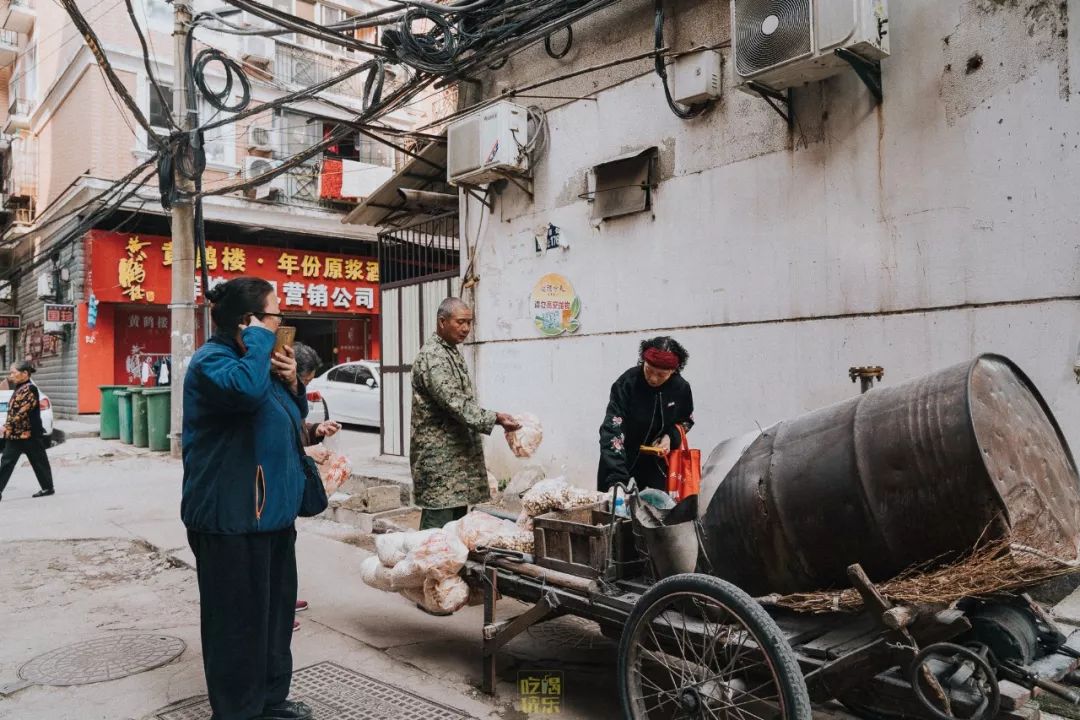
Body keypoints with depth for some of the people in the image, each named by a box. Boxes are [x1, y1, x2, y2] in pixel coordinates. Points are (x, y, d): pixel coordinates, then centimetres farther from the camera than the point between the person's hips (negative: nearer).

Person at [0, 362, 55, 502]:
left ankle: (48, 488, 14)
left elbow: (22, 411, -21)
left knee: (38, 461, 3)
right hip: (15, 434, 9)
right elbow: (12, 410, 19)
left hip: (29, 434, -9)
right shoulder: (19, 389, 13)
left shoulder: (30, 389, -15)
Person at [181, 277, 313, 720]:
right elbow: (246, 389, -38)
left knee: (277, 608, 17)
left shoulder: (254, 358, 17)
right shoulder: (212, 360, -14)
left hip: (269, 509, 10)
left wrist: (291, 382, 3)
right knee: (239, 617, 0)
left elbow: (294, 417, 23)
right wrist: (258, 338, -23)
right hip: (231, 516, -10)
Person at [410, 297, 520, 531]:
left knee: (458, 517, 13)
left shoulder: (453, 352, 16)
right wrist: (494, 419, -31)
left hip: (459, 453, 10)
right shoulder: (431, 356, -16)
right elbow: (453, 402, -25)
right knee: (438, 522, -6)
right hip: (438, 456, -10)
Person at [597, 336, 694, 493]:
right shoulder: (626, 383, -25)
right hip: (620, 457, -3)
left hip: (655, 458, 3)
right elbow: (612, 430, -30)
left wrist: (671, 437, -13)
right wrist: (616, 479, -39)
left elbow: (686, 420, 9)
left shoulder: (681, 388, -12)